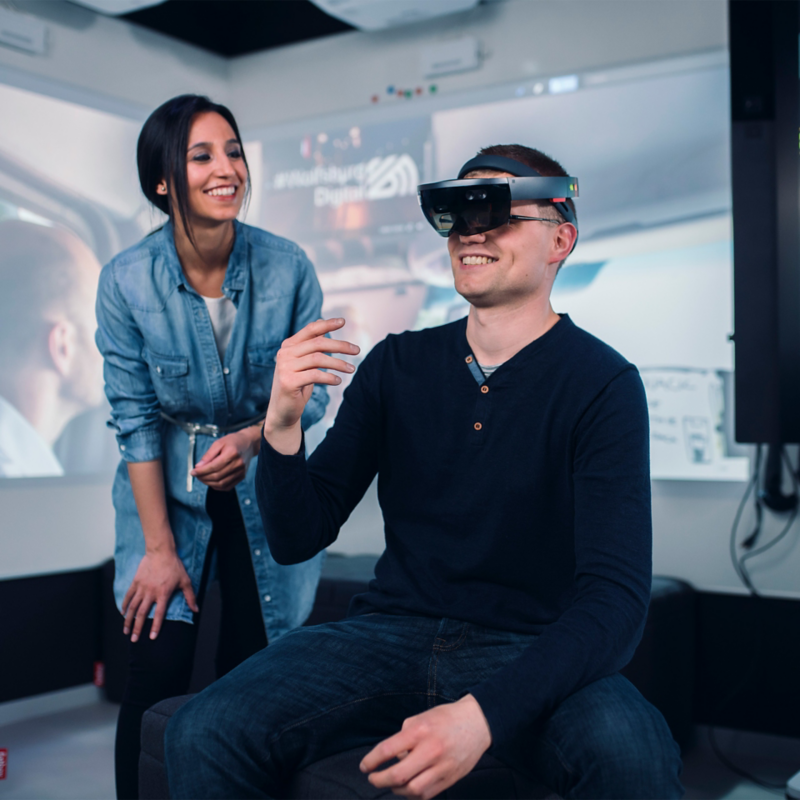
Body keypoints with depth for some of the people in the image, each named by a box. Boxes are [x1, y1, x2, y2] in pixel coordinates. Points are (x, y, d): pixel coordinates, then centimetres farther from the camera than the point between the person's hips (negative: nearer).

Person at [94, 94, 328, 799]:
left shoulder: (288, 267, -12)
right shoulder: (127, 280, -12)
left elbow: (312, 392, -3)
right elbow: (134, 418, -9)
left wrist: (253, 437, -23)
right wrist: (159, 547, -10)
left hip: (266, 489, 1)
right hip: (167, 490, 0)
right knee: (158, 670, -5)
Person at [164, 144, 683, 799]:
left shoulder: (603, 385, -7)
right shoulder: (397, 365, 5)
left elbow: (615, 597, -15)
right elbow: (297, 540, 4)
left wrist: (484, 713, -30)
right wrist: (282, 425, -16)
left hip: (534, 652, -2)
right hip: (392, 632, 2)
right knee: (204, 736, -21)